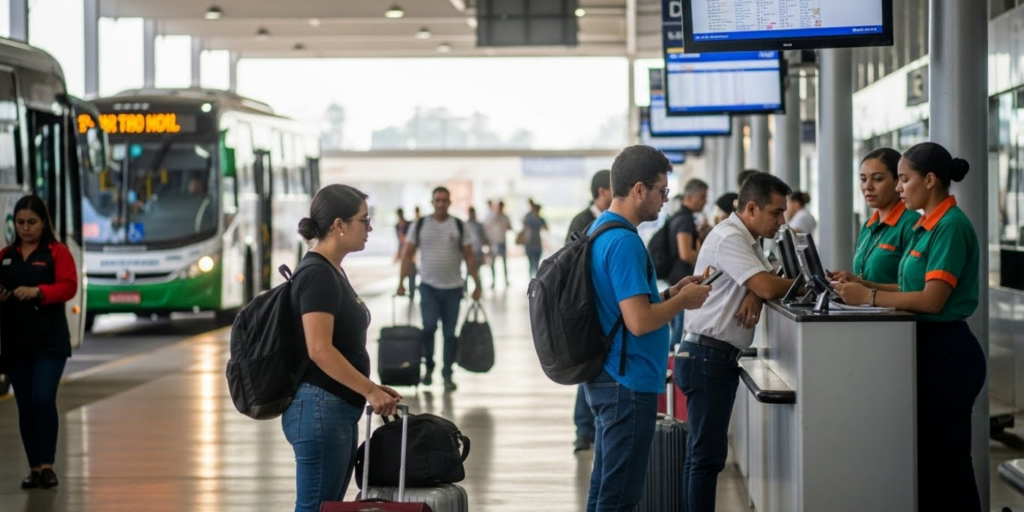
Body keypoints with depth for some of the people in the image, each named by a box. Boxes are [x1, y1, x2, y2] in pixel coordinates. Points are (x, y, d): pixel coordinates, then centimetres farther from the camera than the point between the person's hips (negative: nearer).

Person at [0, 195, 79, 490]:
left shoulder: (57, 252, 0)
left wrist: (38, 291, -26)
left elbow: (68, 287, -10)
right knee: (25, 406, 6)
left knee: (43, 400, -15)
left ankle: (47, 466, -10)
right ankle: (34, 468, 12)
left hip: (49, 340, -4)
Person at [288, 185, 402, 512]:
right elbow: (320, 350, -24)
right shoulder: (317, 274, -17)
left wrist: (371, 388, 16)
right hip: (319, 411, -10)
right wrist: (370, 391, -19)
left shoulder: (332, 271, 14)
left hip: (338, 411, 10)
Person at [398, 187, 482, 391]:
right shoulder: (420, 226, 2)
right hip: (428, 286, -1)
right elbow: (408, 255, 4)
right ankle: (428, 366, 7)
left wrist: (476, 285, -2)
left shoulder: (459, 226, 2)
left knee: (449, 333, 3)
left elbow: (469, 257, 3)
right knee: (429, 326, -15)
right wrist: (401, 282, -3)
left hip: (453, 288, 1)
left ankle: (447, 375, 12)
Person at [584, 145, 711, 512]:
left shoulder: (600, 230, 12)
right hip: (628, 384, -10)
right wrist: (683, 301, -10)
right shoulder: (623, 242, -20)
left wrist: (669, 294, 12)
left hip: (606, 379, 10)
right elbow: (639, 322, -25)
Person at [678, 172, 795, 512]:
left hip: (717, 358, 10)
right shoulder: (729, 238, -16)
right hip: (706, 355, -10)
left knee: (703, 453, 12)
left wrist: (755, 296, -11)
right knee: (708, 455, -9)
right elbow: (768, 287, -23)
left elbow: (765, 282, 12)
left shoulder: (748, 240, 16)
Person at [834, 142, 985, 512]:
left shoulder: (951, 226, -17)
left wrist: (868, 296, -19)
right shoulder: (928, 225, 12)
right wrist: (864, 286, 4)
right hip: (928, 348, 10)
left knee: (945, 460, -2)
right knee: (926, 454, 15)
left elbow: (932, 299, -22)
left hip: (946, 353, -10)